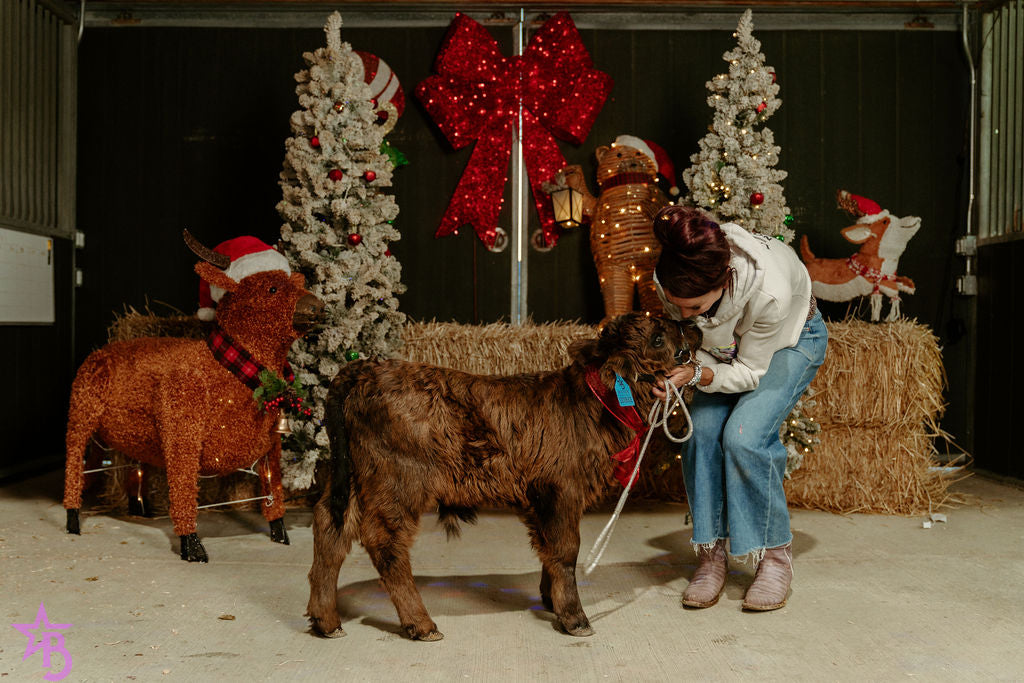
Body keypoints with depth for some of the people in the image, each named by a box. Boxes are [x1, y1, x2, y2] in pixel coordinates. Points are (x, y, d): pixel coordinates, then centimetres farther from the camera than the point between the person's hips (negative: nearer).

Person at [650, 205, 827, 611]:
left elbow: (750, 370, -27)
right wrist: (672, 366, -32)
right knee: (702, 432, -17)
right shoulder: (671, 280, -31)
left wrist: (698, 375, -43)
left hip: (790, 341, -4)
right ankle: (712, 554, -2)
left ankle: (775, 555, -6)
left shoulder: (770, 288, -43)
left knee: (744, 435, -24)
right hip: (724, 346, 4)